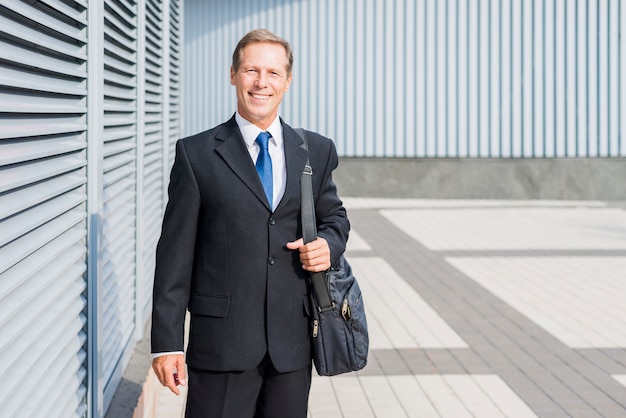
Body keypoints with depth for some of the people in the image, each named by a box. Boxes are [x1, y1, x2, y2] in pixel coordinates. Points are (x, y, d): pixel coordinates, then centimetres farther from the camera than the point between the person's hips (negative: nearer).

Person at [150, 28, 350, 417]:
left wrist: (329, 244, -4)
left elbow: (334, 216, 22)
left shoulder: (317, 151, 8)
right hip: (221, 339, -3)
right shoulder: (196, 153, -1)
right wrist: (167, 341, -5)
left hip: (292, 339, 3)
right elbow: (175, 252, -2)